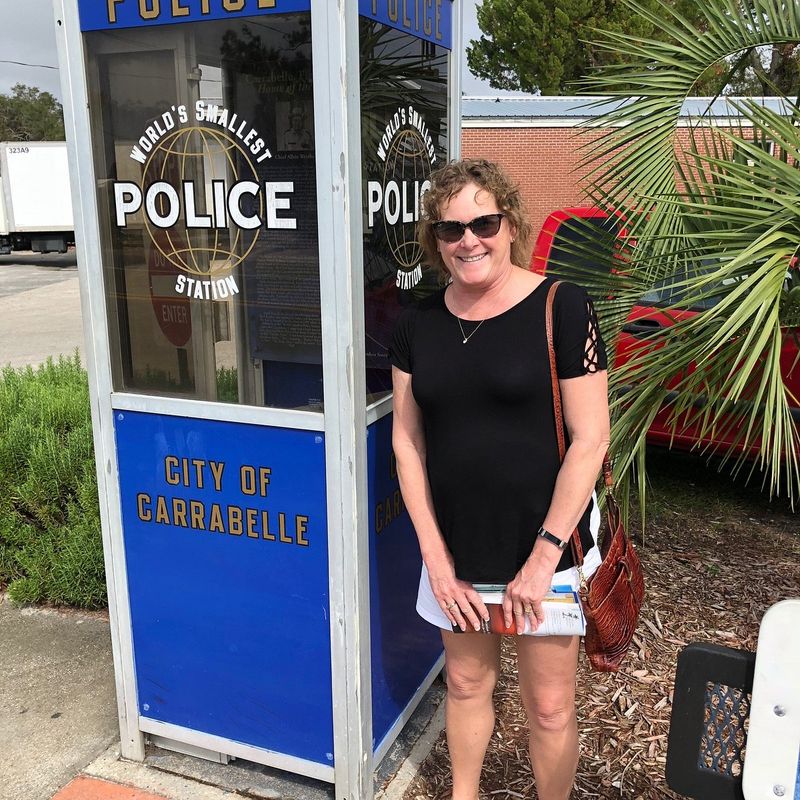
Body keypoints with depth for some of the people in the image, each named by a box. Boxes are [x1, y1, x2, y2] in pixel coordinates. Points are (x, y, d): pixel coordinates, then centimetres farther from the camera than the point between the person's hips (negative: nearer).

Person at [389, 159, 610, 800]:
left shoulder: (560, 307, -12)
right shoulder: (419, 323, 1)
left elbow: (590, 439, -13)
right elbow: (407, 441, 2)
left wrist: (544, 557, -14)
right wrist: (436, 560, -3)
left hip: (545, 547, -3)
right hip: (455, 548, 4)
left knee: (549, 706, 11)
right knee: (466, 684, 21)